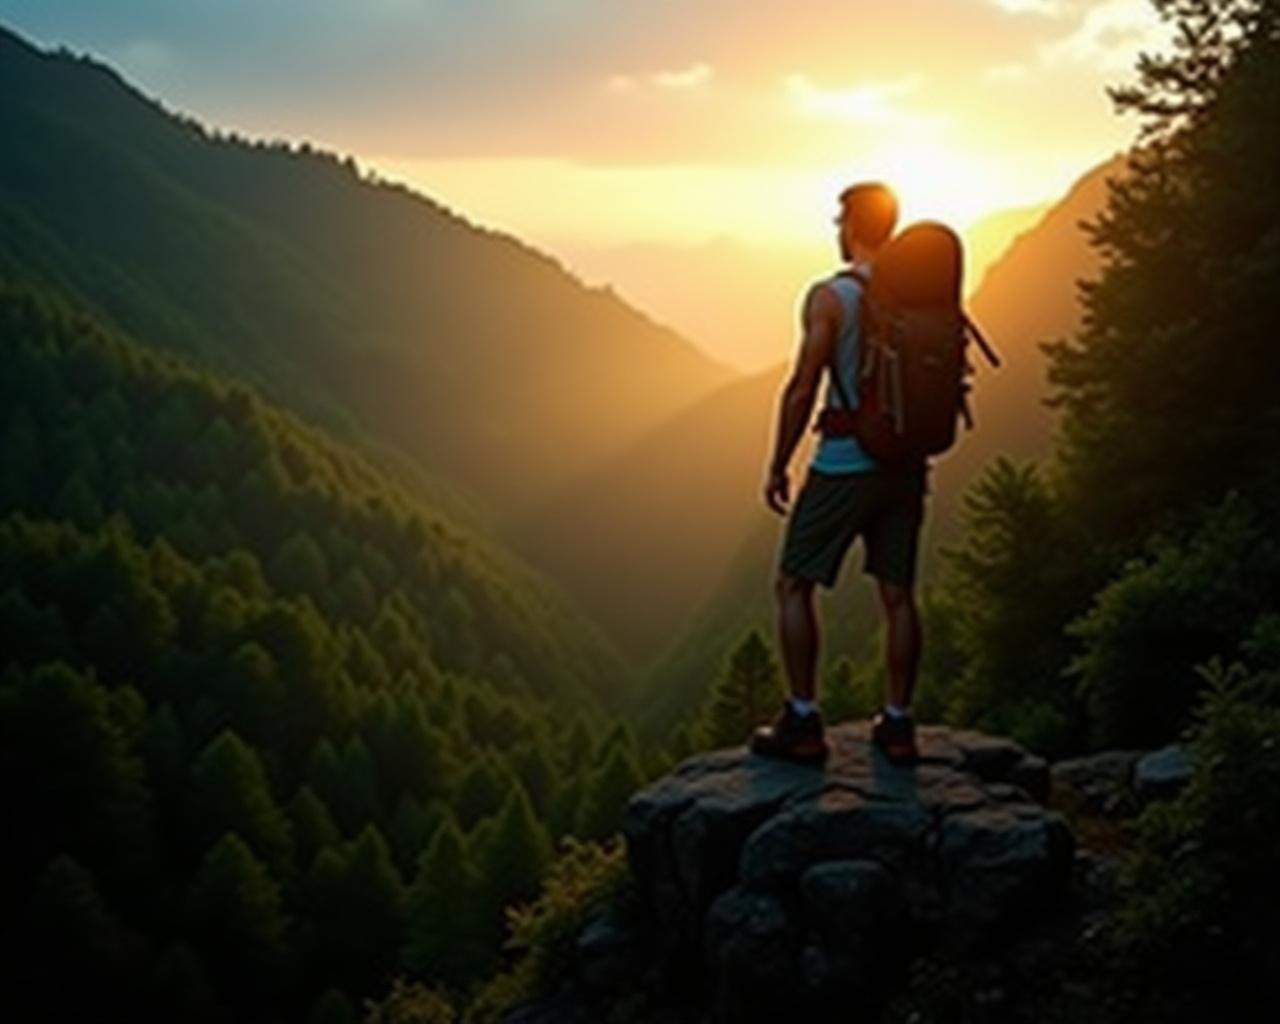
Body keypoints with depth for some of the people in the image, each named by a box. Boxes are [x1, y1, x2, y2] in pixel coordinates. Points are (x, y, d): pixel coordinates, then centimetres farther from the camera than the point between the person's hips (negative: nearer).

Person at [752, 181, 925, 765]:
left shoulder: (830, 297, -12)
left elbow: (802, 390, -13)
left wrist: (777, 466, -4)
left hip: (843, 468, -6)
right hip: (905, 466, 6)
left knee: (794, 587, 6)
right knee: (897, 593, 10)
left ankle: (802, 724, 4)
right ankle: (898, 725, 15)